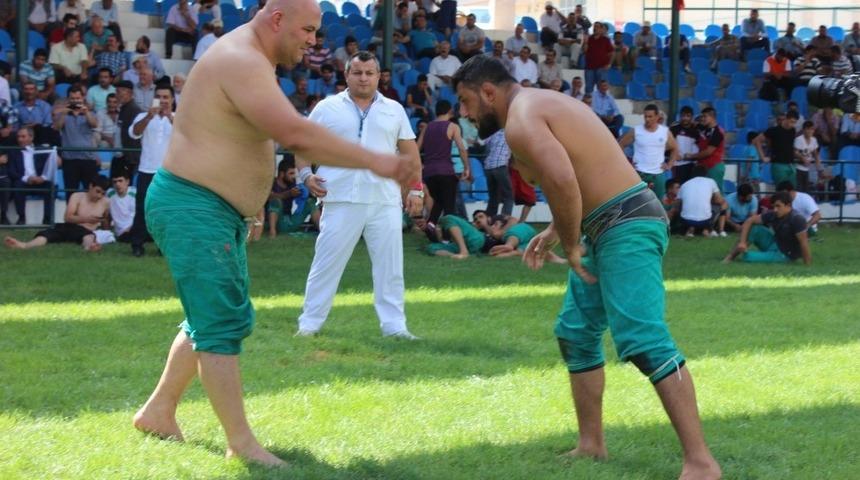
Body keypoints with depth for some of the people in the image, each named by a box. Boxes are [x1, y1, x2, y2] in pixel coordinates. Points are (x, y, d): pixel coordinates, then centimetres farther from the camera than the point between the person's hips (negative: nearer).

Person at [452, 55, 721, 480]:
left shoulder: (520, 119, -13)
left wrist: (570, 244, -17)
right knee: (575, 333, 20)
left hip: (627, 227, -11)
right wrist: (556, 231, 22)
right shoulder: (540, 104, 20)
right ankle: (591, 445, 27)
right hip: (610, 226, 11)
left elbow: (562, 180, -29)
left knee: (644, 341, -18)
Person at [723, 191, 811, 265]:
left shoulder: (796, 219, -28)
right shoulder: (773, 215, -9)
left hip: (785, 255, -7)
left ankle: (744, 255, 8)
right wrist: (742, 242, -17)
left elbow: (803, 242, -28)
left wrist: (807, 265, -29)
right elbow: (749, 221, -6)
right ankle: (730, 257, -11)